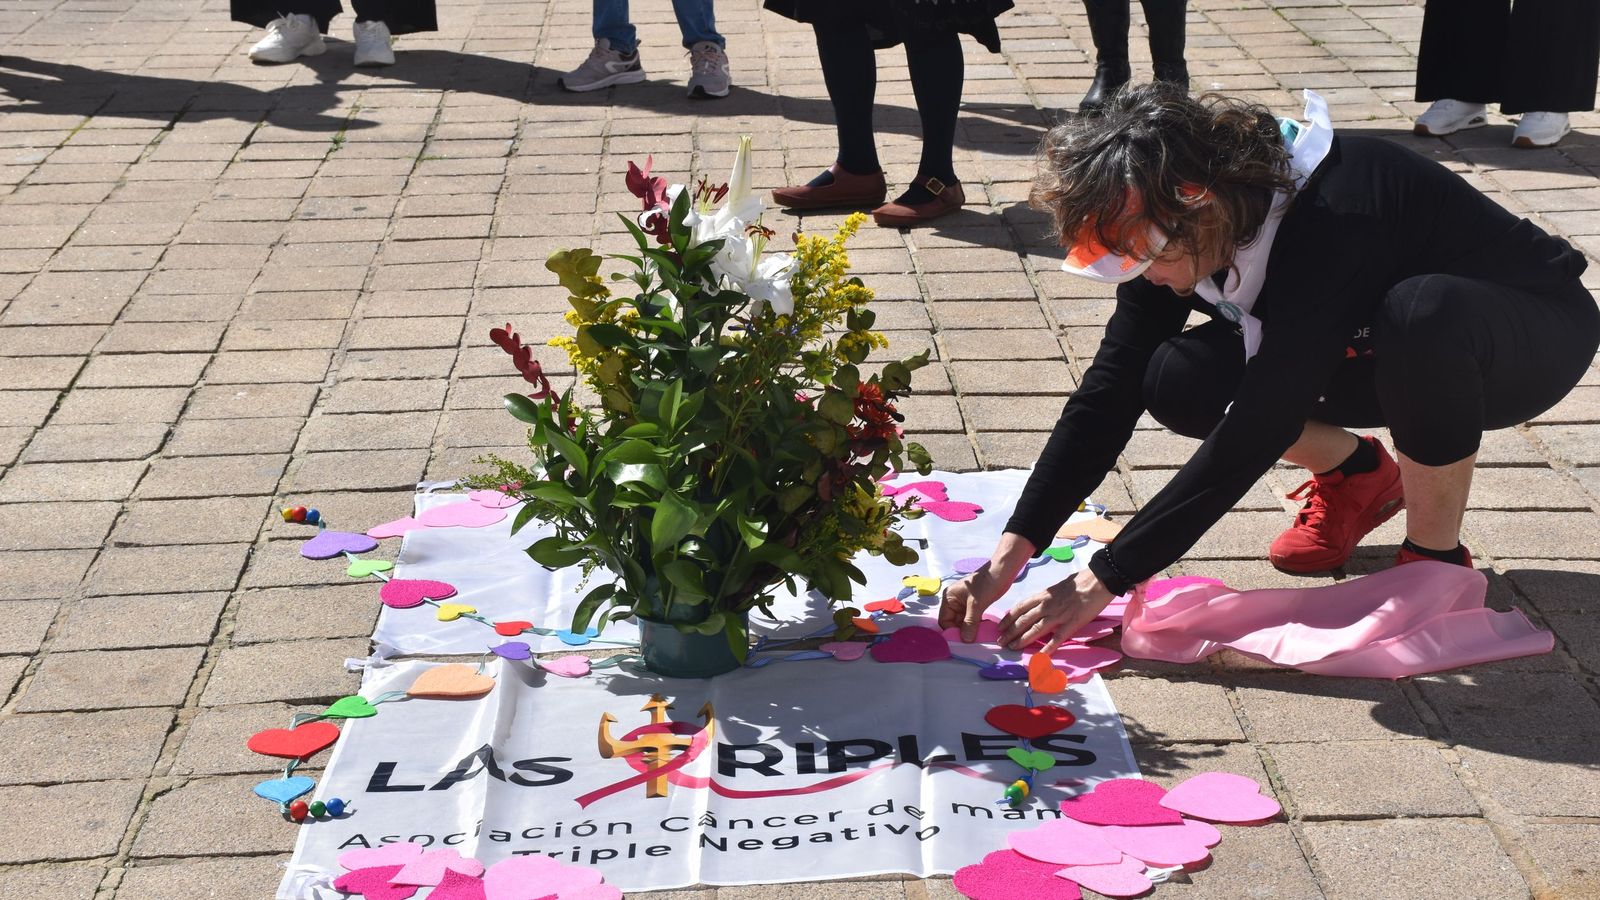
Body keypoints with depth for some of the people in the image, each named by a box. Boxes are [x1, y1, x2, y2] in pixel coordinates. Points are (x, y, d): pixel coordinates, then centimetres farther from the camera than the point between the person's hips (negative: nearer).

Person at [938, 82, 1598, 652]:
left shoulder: (1328, 223, -38)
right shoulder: (1175, 235, -16)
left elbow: (1254, 433, -40)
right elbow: (1107, 395, -17)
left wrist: (1102, 581, -38)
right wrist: (1008, 557, -26)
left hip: (1537, 337, -6)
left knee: (1421, 313, -42)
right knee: (1178, 383, -18)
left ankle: (1437, 556, -18)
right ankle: (1357, 475, 9)